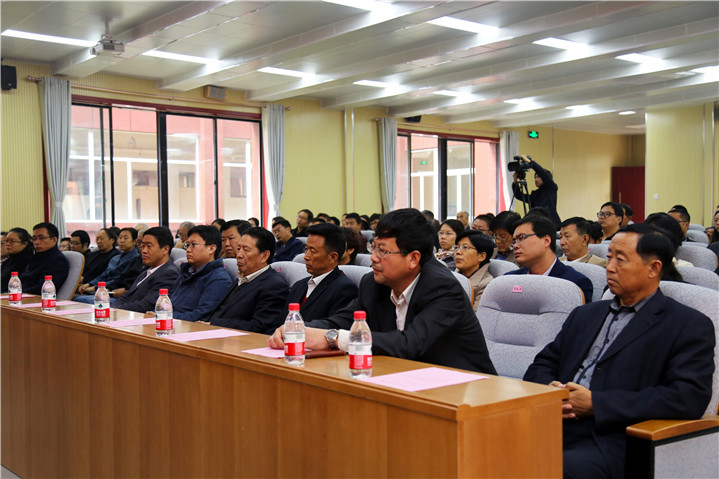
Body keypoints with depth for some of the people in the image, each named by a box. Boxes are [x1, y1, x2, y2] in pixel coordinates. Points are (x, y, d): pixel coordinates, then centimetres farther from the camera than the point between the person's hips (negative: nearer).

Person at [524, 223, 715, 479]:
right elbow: (542, 366, 24)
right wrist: (549, 390, -3)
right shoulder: (585, 314, 25)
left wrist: (596, 403, -13)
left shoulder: (690, 326, 5)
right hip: (551, 429, 6)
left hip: (609, 443, -5)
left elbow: (690, 397, -9)